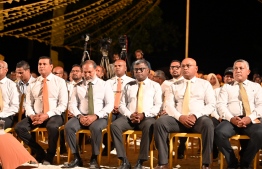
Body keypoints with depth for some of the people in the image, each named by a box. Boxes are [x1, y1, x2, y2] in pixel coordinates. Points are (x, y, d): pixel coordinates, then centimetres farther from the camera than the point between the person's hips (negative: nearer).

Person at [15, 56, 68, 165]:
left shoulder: (60, 82, 1)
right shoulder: (33, 83, 12)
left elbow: (63, 104, -7)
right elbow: (28, 103, 10)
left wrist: (47, 115, -19)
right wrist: (31, 115, -13)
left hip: (54, 115, -4)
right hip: (36, 116, 4)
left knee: (52, 127, -38)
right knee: (19, 127, -22)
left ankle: (49, 157, -13)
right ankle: (40, 153, -3)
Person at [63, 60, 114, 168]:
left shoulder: (104, 85, 5)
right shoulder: (78, 86, 13)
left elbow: (110, 105, -4)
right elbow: (72, 104, 7)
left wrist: (95, 116, -17)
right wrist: (79, 116, -13)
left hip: (99, 118, -3)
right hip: (81, 117, 3)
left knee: (96, 128, -37)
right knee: (68, 126, -28)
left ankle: (94, 159, -20)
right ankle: (76, 158, -17)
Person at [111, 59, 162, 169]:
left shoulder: (155, 86, 13)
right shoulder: (128, 86, 19)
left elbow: (158, 105, 1)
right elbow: (122, 105, 12)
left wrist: (144, 114, -15)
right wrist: (130, 115, -9)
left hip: (147, 117, -2)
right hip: (129, 117, 3)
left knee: (149, 126, -39)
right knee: (114, 125, -28)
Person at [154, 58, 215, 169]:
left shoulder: (205, 84, 14)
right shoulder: (174, 85, 18)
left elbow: (211, 104, 3)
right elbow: (169, 105, 7)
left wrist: (195, 115, -14)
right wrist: (180, 117, -14)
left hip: (199, 118, -2)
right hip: (178, 119, 2)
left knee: (208, 123, -37)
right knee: (160, 122, -27)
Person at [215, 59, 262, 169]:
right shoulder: (226, 87, 20)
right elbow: (221, 105, 6)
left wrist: (250, 118, -13)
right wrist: (231, 118, -14)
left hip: (251, 121, 0)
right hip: (231, 120, 0)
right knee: (219, 133, -34)